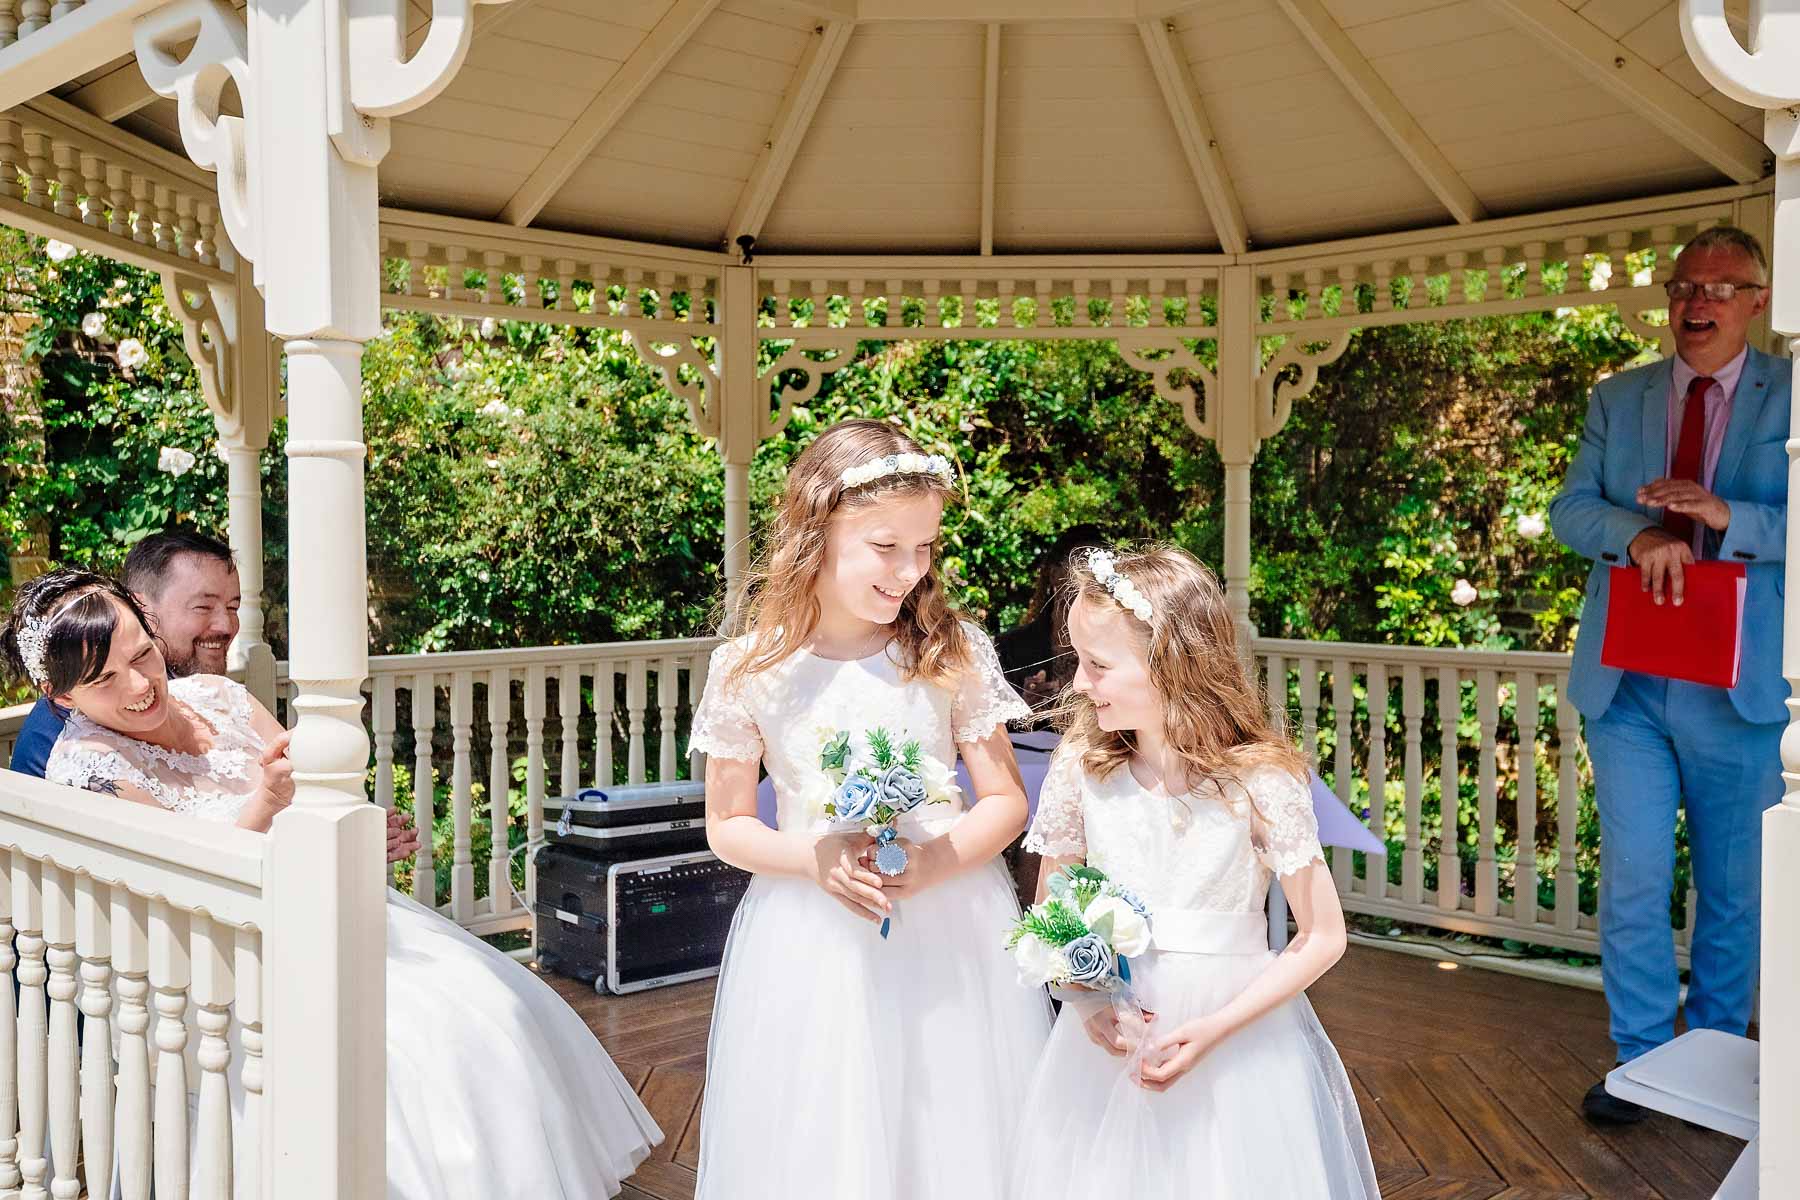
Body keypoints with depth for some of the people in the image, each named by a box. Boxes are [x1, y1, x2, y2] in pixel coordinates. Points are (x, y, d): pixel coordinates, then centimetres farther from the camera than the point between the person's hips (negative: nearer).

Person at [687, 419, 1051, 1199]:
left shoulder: (955, 653, -5)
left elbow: (1006, 800, 1)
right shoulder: (751, 670, -6)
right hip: (813, 947, 0)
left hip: (951, 935, 1)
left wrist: (936, 861, -18)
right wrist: (816, 859, -16)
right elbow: (727, 826, 2)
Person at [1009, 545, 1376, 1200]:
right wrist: (1086, 999, -14)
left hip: (1239, 1037, -2)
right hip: (1110, 1034, 2)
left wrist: (1216, 1026, -17)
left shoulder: (1258, 781, -16)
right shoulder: (1080, 769, -8)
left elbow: (1323, 937, -9)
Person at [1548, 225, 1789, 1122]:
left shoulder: (1788, 395, 1)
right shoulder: (1616, 398, 10)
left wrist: (1727, 516, -24)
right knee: (1632, 881, 2)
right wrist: (1638, 533, -18)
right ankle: (1640, 1064, 17)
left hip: (1739, 686, -1)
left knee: (1734, 889, 11)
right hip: (1628, 682, 2)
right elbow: (1570, 510, 2)